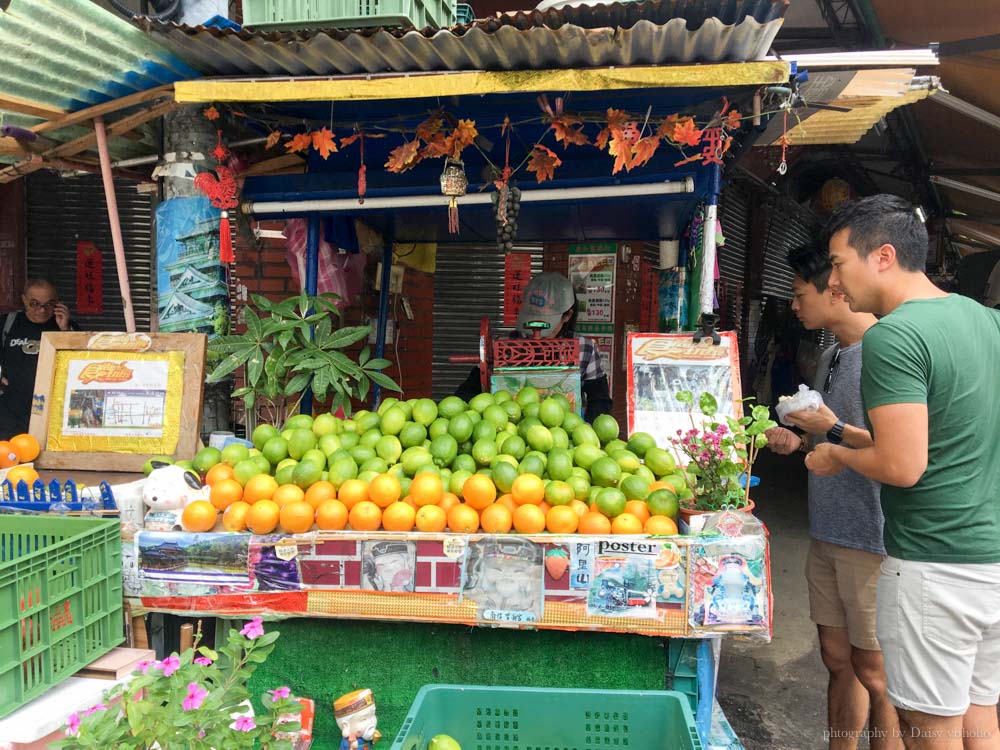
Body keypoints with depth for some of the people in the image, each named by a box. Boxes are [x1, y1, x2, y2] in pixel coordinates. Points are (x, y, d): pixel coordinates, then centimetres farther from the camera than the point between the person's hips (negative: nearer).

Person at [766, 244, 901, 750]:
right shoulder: (830, 356, 13)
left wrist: (835, 430, -17)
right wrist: (800, 440, 6)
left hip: (873, 539, -8)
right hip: (827, 533, 8)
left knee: (874, 674, 6)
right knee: (838, 661, 17)